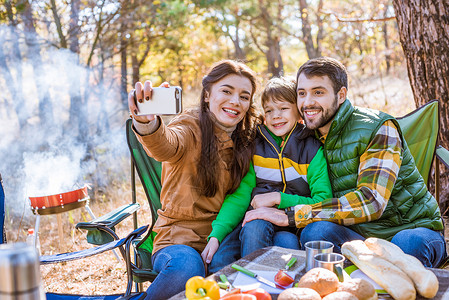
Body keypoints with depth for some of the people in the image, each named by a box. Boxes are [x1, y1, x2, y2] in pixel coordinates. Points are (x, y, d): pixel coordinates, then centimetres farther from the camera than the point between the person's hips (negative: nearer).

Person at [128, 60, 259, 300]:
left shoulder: (246, 138, 9)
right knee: (186, 267, -35)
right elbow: (166, 146, -31)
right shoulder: (191, 127, -7)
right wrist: (146, 122, -53)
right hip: (180, 235, -4)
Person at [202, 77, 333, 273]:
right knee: (218, 260, -26)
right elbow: (240, 195, 3)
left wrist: (278, 198, -14)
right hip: (256, 220, 1)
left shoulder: (312, 150, 0)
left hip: (293, 228, -1)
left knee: (286, 242, -35)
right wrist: (215, 235, -11)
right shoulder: (255, 145, 7)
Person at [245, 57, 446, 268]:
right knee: (315, 231, -28)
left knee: (408, 244, -38)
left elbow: (370, 202, -26)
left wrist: (292, 215, -28)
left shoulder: (378, 128, -14)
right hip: (357, 233, 4)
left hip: (413, 229, -3)